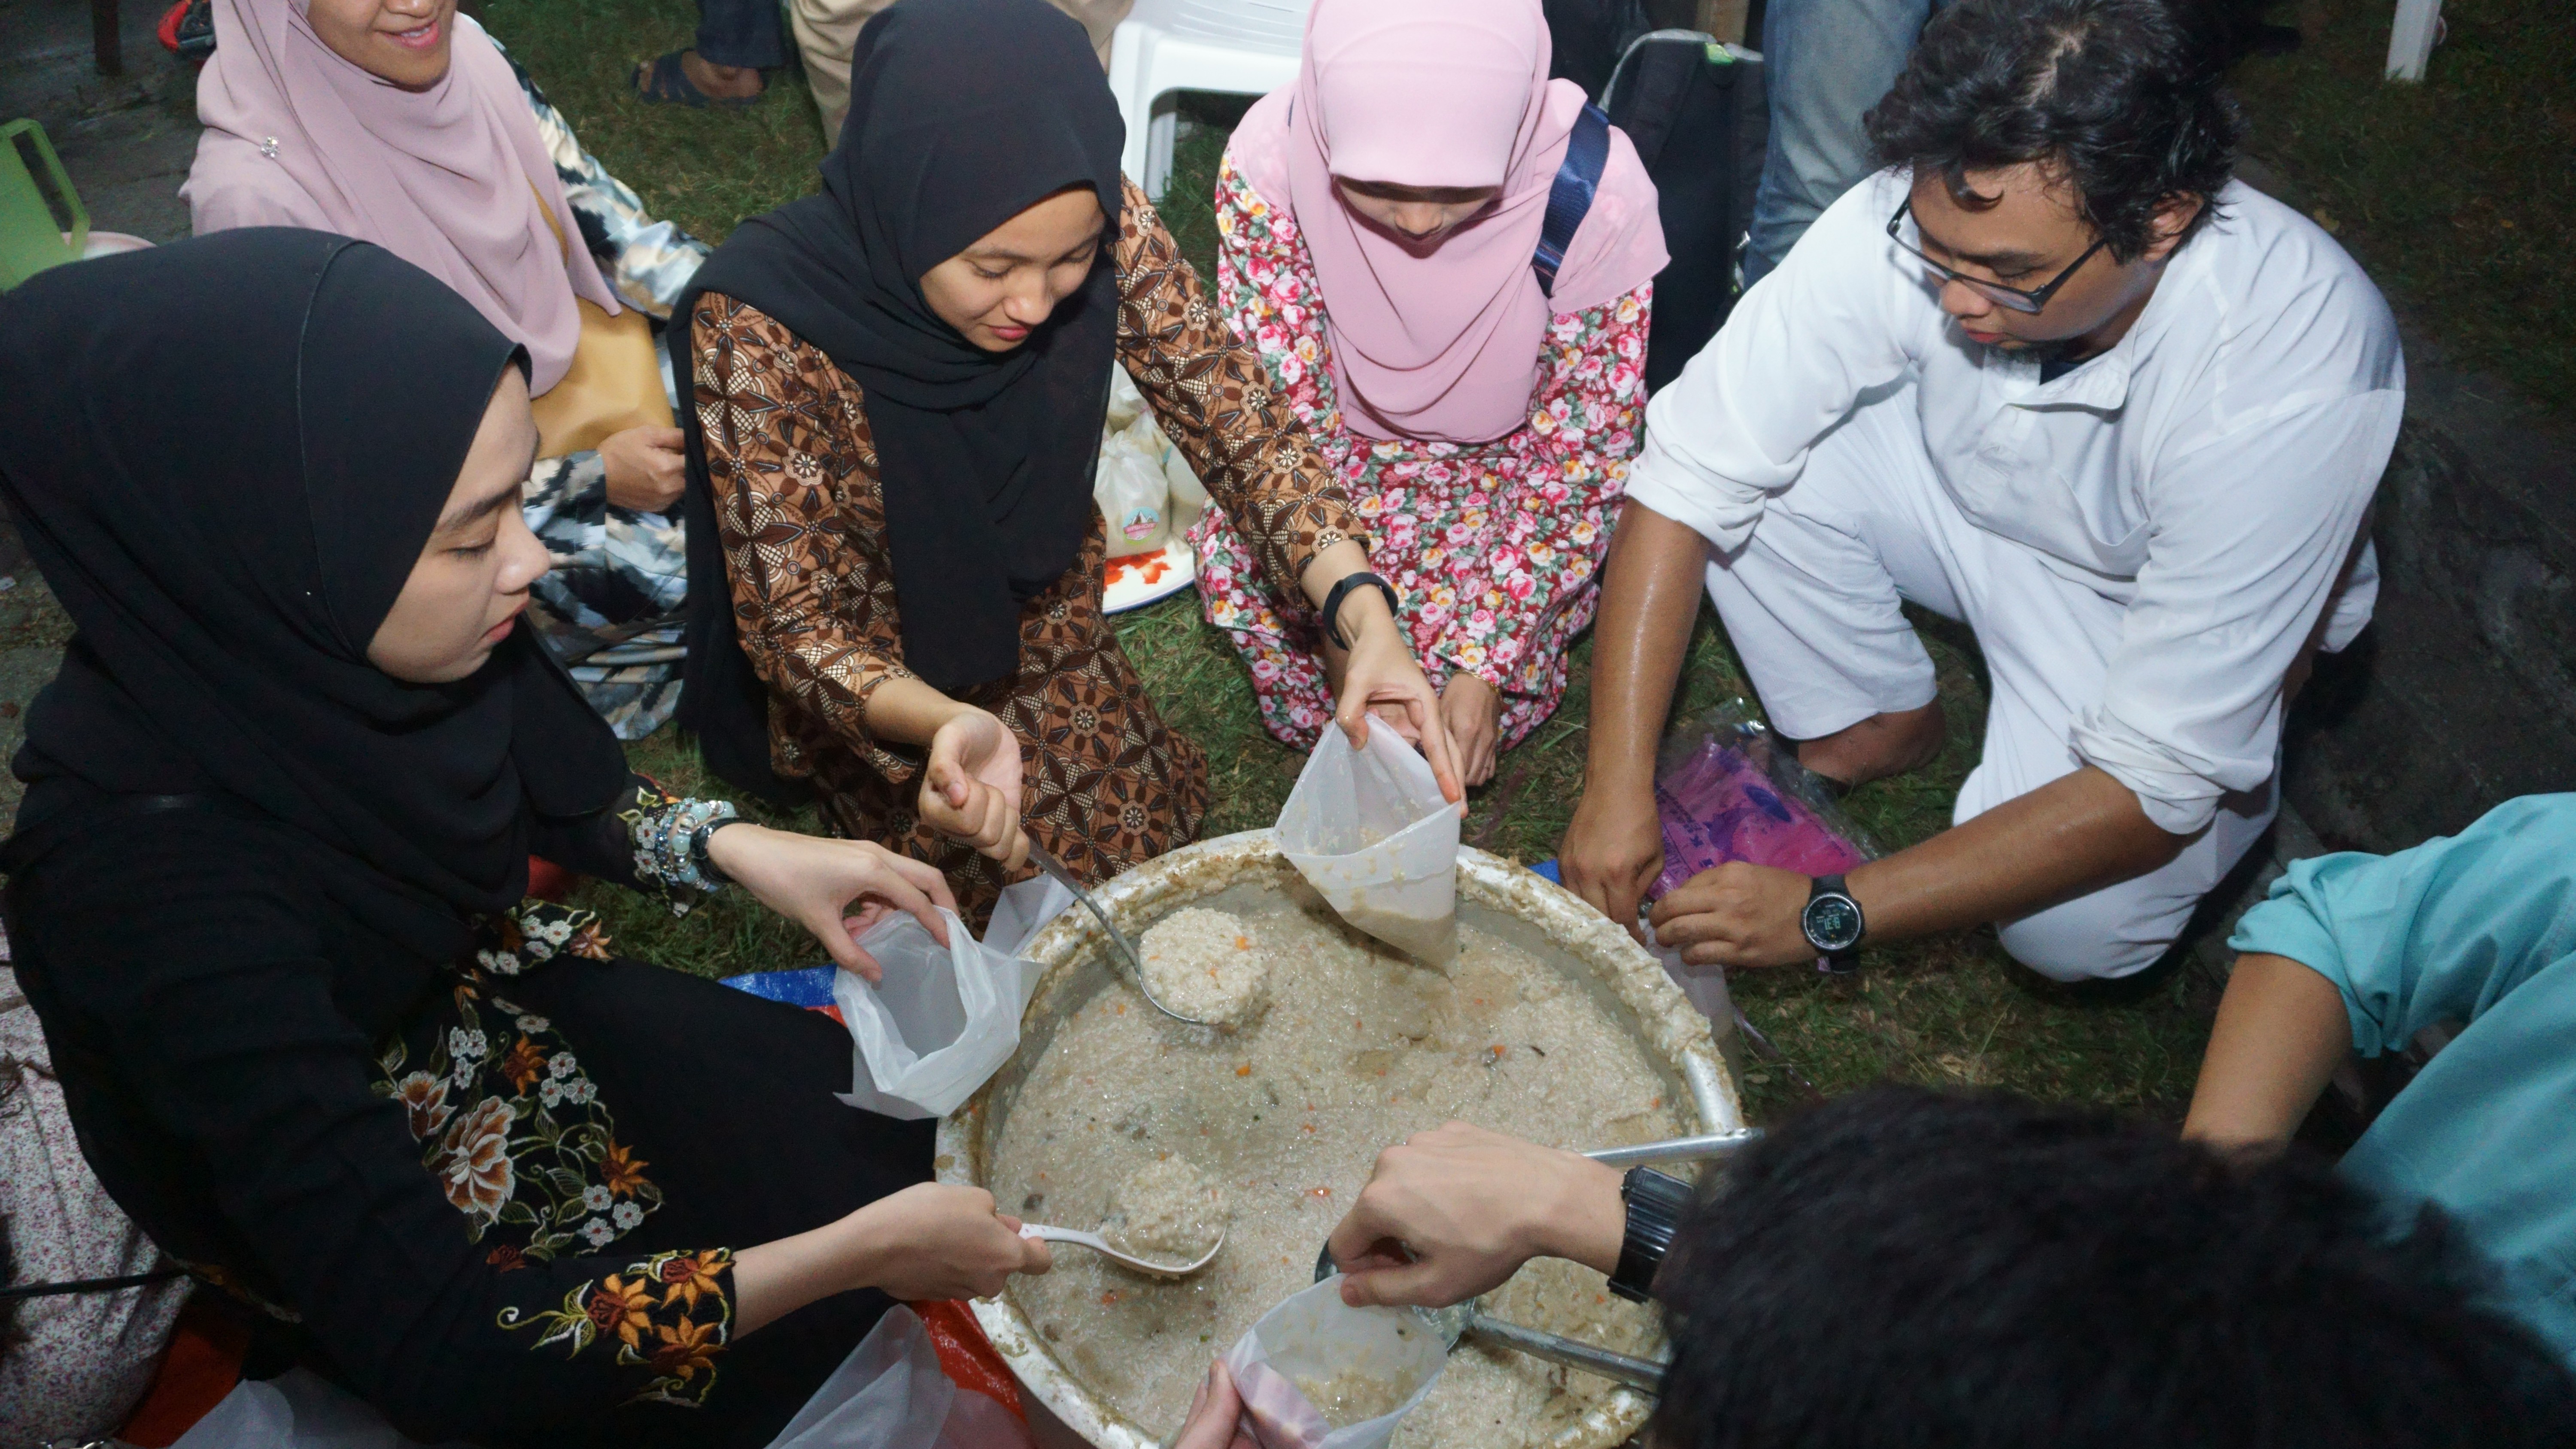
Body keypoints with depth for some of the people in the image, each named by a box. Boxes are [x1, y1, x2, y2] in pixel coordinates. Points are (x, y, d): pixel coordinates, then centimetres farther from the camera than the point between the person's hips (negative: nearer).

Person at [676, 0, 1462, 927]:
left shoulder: (1107, 232, -24)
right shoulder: (757, 325, -33)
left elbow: (1238, 425, -18)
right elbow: (795, 628, -26)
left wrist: (1362, 610, -36)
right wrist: (948, 725, -47)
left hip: (1047, 631, 4)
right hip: (881, 683, -3)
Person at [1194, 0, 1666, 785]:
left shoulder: (1599, 195, -30)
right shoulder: (1268, 161, -28)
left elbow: (1579, 457, -19)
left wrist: (1487, 666, -23)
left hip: (1506, 468, -2)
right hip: (1345, 450, 2)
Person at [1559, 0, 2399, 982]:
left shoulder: (2292, 381, -38)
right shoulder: (1924, 221, -31)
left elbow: (2156, 787, -34)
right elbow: (1687, 477, -25)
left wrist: (1830, 913, -37)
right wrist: (1617, 785, -30)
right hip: (1968, 500, 4)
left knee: (2078, 924, -29)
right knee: (1750, 453, -24)